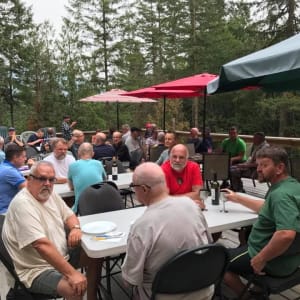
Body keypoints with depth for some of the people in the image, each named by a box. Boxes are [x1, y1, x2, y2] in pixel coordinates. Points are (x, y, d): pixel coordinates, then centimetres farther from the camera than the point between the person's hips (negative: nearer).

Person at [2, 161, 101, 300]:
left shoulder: (51, 194, 2)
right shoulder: (22, 204, -26)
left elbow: (69, 215, 14)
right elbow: (42, 245, -33)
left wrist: (75, 228, -11)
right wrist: (72, 273, -34)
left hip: (61, 255, 9)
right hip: (38, 269, -9)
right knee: (77, 287, -30)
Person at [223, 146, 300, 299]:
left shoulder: (281, 194, -28)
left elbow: (286, 235, -40)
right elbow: (268, 208, 21)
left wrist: (261, 259, -28)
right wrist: (237, 198, 20)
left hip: (275, 261, -10)